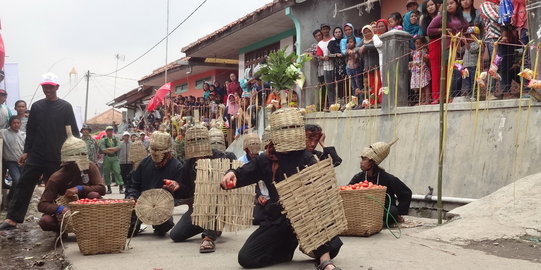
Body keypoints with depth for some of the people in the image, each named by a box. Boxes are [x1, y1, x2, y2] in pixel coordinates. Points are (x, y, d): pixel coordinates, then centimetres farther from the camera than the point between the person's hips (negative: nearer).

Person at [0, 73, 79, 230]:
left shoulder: (65, 107, 1)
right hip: (35, 156, 2)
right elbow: (30, 131, 12)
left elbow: (73, 132, 1)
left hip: (57, 158, -2)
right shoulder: (36, 106, 9)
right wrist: (26, 151, 6)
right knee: (23, 186, -3)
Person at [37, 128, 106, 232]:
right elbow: (42, 205, -22)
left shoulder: (90, 167, -10)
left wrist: (79, 188, -33)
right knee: (45, 221, -29)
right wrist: (60, 209, -43)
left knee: (94, 195, -31)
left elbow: (102, 189, -20)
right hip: (66, 210, 0)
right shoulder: (57, 177, -17)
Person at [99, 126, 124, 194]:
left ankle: (121, 187, -9)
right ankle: (108, 188, 12)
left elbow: (118, 147, -5)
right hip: (107, 158, 0)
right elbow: (103, 150, -10)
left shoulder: (116, 139, 11)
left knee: (117, 172, -8)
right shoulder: (103, 140, 5)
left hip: (115, 158, 0)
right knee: (106, 173, 3)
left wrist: (109, 149, -13)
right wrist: (113, 150, -9)